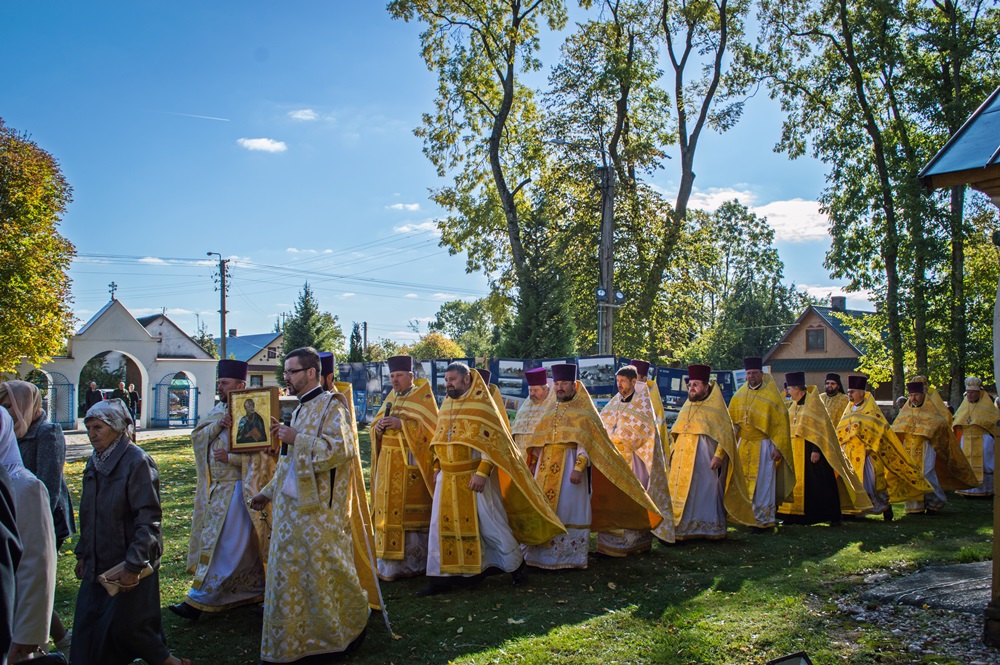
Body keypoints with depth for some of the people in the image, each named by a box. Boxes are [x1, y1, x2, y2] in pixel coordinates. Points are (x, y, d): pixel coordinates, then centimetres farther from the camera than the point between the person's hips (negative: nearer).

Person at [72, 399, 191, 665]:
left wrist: (133, 565, -21)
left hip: (129, 566, -7)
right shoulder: (95, 463, 9)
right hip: (98, 565, 8)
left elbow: (148, 520, -18)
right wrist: (82, 554, 17)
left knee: (127, 628, -4)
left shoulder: (137, 462, -15)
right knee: (88, 630, 6)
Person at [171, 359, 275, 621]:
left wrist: (231, 457, -19)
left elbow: (262, 452, -16)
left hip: (238, 488, -8)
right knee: (242, 545, 15)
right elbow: (196, 436, 4)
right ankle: (256, 590, 28)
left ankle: (199, 600, -3)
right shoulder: (217, 410, 13)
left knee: (223, 544, -5)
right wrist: (218, 425, -13)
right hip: (217, 487, 8)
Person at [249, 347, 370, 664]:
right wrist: (268, 492, 25)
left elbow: (340, 448, -23)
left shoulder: (330, 406, -10)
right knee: (286, 575, 12)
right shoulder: (300, 410, 16)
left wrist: (296, 439, -18)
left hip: (319, 509, -8)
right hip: (290, 506, 9)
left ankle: (353, 624, 22)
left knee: (324, 573, 1)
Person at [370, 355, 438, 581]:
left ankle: (415, 563, 3)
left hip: (411, 464, -6)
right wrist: (378, 427, -4)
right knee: (389, 511, 5)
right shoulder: (391, 398, 17)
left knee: (411, 512, -5)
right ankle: (390, 563, 11)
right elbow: (376, 425, 19)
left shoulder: (423, 396, -3)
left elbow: (429, 427, -12)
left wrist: (401, 424, -21)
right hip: (389, 465, 6)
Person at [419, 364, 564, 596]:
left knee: (491, 524, 3)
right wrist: (437, 467, 10)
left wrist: (481, 473, -22)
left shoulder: (482, 404, -10)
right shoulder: (446, 404, 10)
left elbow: (493, 441, -15)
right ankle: (441, 577, 11)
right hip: (448, 479, 6)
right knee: (442, 527, 4)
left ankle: (515, 565, 23)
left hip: (475, 477, -6)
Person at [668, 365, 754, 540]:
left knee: (706, 492, -1)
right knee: (683, 492, 3)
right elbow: (676, 434, 22)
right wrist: (673, 453, 13)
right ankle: (681, 527, 8)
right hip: (683, 459, 6)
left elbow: (725, 433, -9)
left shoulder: (715, 408, -2)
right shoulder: (686, 408, 16)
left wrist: (718, 455, -18)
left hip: (705, 460, -6)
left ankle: (712, 529, 10)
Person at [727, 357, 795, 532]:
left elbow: (781, 423, -7)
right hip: (743, 446, 4)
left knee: (762, 484, -2)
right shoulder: (739, 395, 8)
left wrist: (778, 447, -12)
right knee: (744, 483, 7)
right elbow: (731, 421, 13)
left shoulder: (771, 395, -5)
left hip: (763, 446, -4)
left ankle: (764, 520, 7)